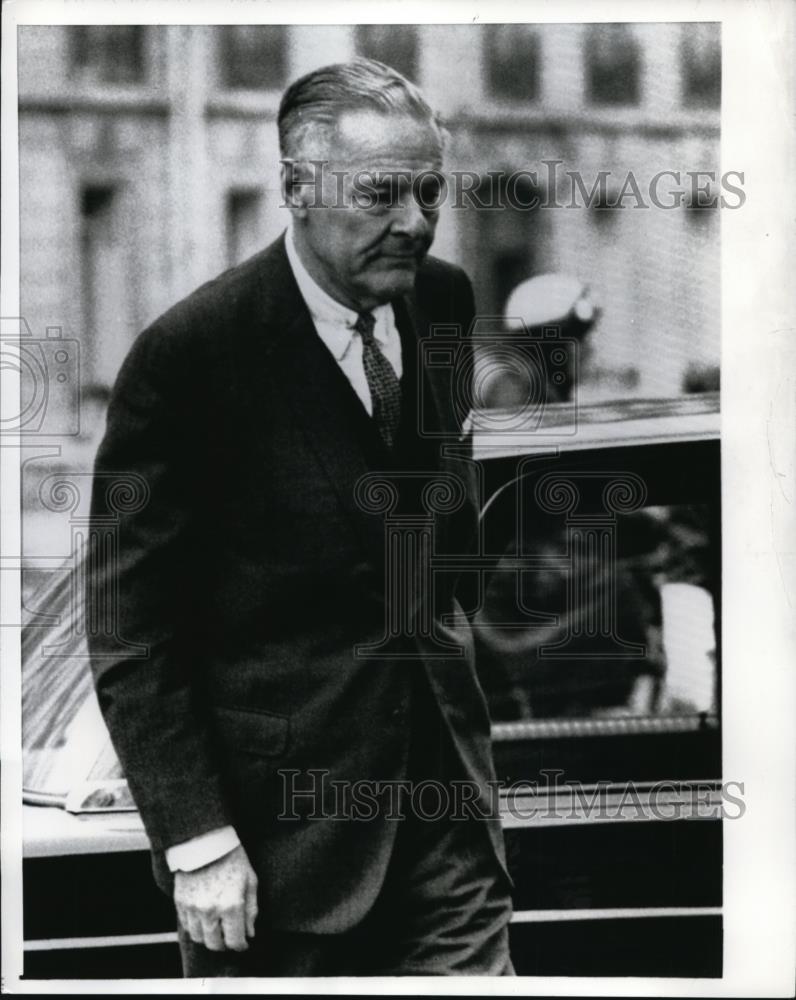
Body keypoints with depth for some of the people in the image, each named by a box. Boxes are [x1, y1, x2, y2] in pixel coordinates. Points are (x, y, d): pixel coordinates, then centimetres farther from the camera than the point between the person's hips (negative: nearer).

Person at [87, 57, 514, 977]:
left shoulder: (446, 303, 3)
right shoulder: (187, 353, -14)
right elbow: (131, 633, -12)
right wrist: (194, 838, -16)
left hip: (444, 791, 5)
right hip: (279, 814, -4)